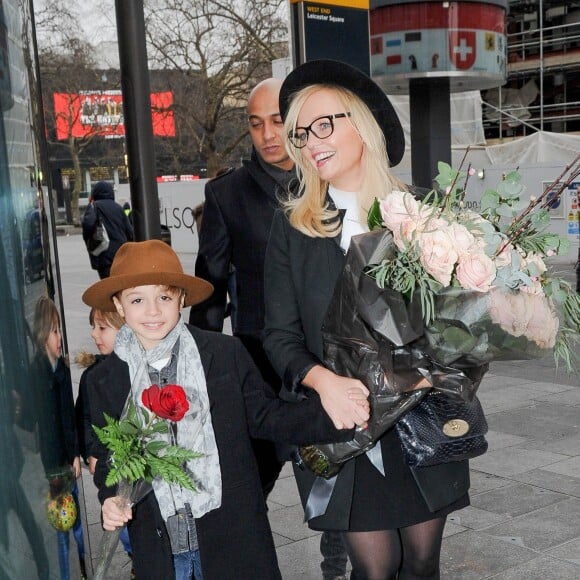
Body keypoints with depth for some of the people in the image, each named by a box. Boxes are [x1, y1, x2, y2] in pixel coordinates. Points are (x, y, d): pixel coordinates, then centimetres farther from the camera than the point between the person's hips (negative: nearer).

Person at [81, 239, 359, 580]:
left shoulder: (227, 354, -4)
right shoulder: (105, 381, 1)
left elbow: (265, 416, 2)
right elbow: (107, 455, 10)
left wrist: (332, 414, -10)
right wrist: (111, 497, -8)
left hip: (233, 536, -1)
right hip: (158, 543, 2)